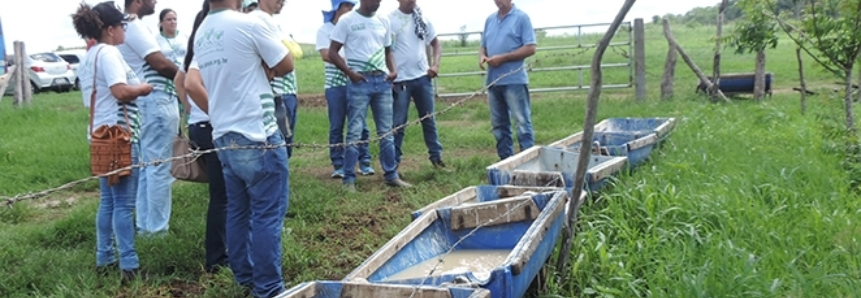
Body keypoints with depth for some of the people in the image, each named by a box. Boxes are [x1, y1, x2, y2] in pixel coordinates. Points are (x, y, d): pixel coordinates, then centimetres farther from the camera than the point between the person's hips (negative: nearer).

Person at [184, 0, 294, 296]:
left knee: (238, 211, 16)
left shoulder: (201, 33, 10)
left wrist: (218, 113, 16)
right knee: (267, 214, 0)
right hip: (258, 137, -8)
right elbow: (286, 66, -4)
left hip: (224, 138, 8)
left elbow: (191, 83, 11)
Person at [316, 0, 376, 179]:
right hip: (335, 85, -2)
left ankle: (364, 162, 13)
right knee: (336, 127, 3)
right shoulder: (324, 30, 1)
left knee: (360, 125, 4)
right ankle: (338, 165, 10)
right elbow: (326, 55, -10)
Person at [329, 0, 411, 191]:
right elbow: (332, 53, -3)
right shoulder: (347, 21, -3)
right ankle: (349, 179, 4)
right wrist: (350, 72, -13)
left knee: (386, 131, 8)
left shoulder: (383, 21, 12)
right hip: (359, 81, -5)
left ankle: (391, 175, 16)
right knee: (355, 131, -3)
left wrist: (393, 70, 2)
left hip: (382, 81, 5)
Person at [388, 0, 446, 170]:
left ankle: (436, 157, 22)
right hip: (400, 80, -4)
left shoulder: (423, 20, 7)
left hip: (422, 77, 4)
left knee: (429, 119, 11)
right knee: (398, 123, 1)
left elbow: (436, 44, 17)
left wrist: (435, 65, 2)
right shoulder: (389, 20, -7)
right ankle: (394, 161, 9)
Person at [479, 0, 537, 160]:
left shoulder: (521, 17, -4)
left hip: (514, 80, -6)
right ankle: (505, 160, 19)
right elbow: (484, 46, 20)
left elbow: (530, 48, -10)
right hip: (494, 80, 7)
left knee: (522, 123, -4)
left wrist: (503, 58, -15)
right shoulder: (490, 19, 15)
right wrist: (482, 56, -4)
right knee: (499, 124, 11)